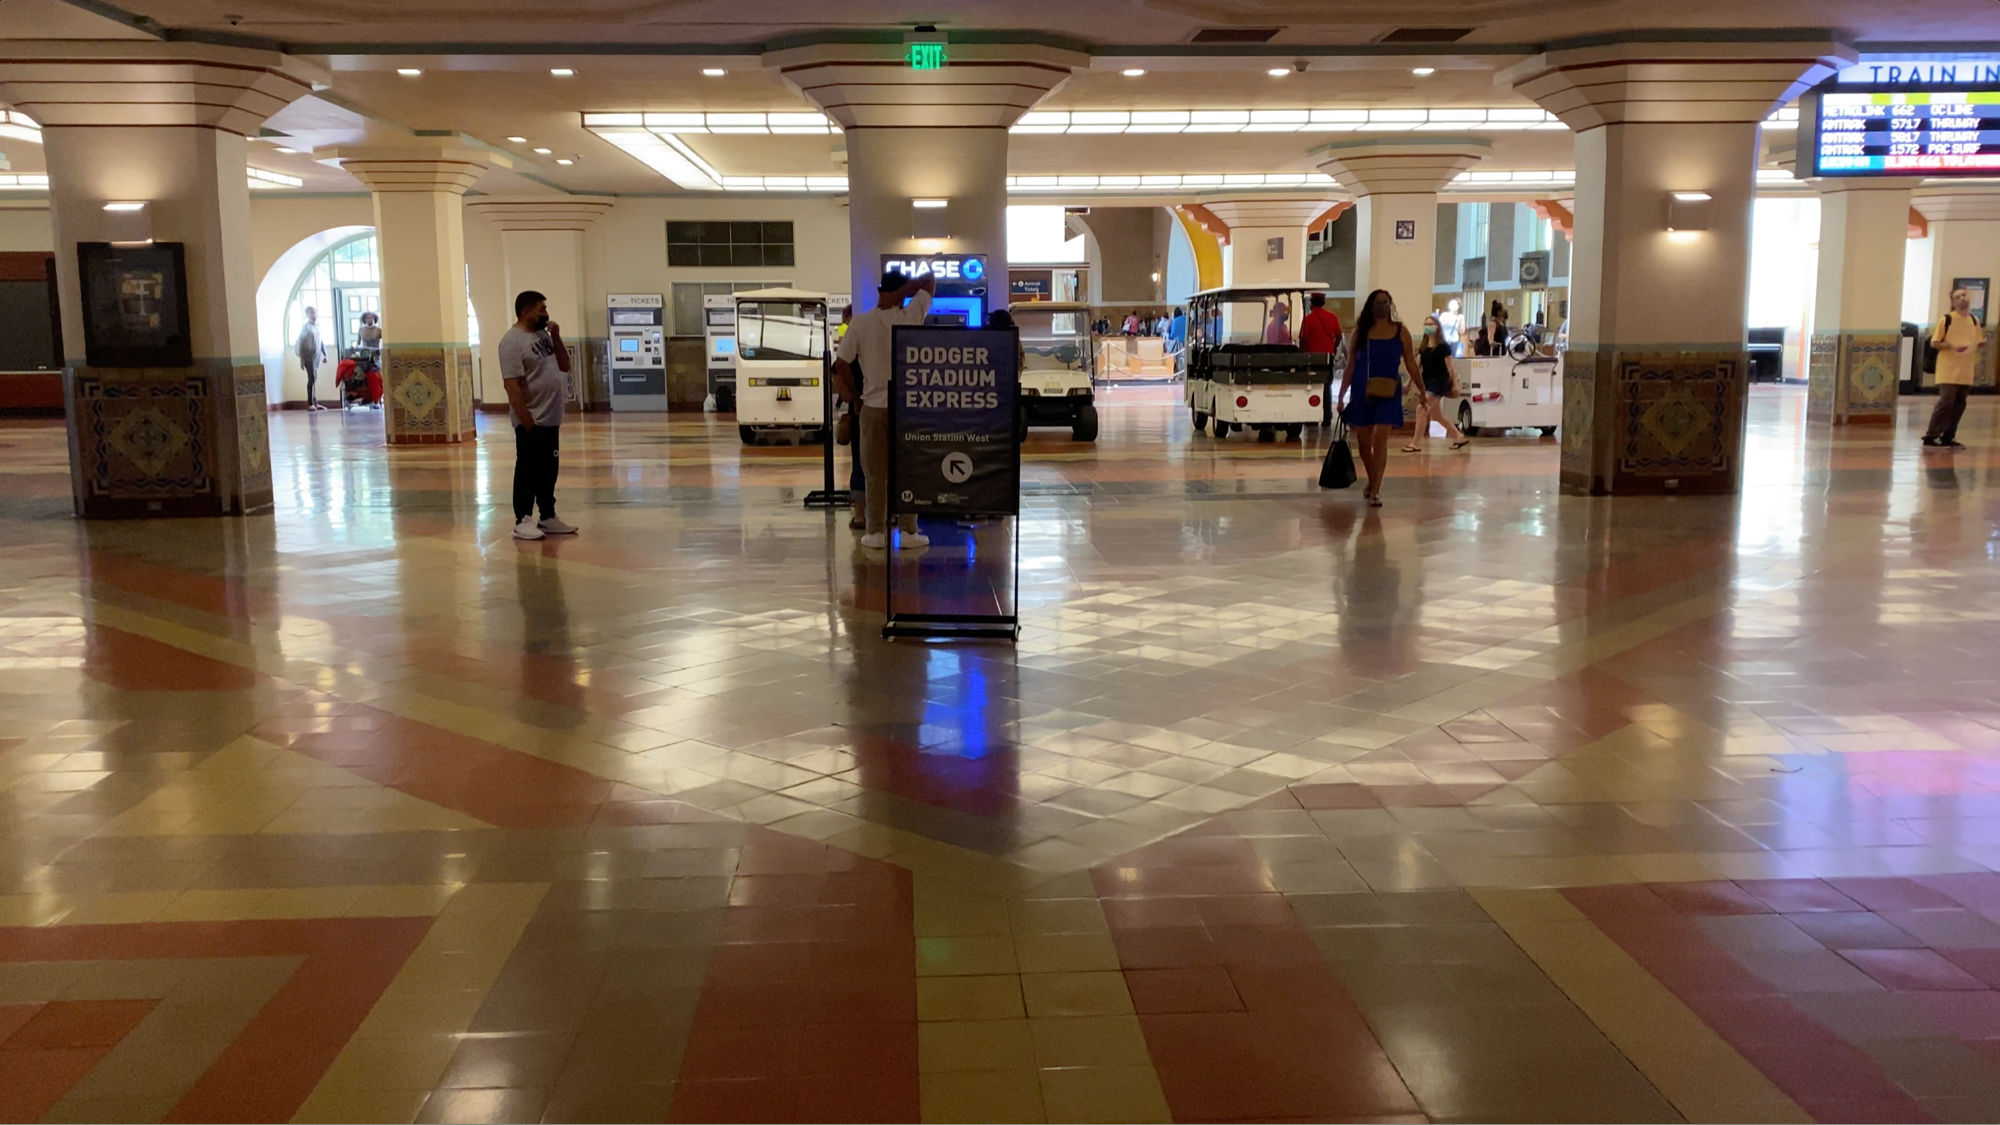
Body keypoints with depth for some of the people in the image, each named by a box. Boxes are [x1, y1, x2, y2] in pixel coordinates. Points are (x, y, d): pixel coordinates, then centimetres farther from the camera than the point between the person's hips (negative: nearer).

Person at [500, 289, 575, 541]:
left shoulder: (544, 335, 12)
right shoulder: (512, 341, -13)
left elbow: (564, 366, 15)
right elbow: (511, 384, -18)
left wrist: (556, 338, 1)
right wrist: (526, 419, -21)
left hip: (551, 419, 8)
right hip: (531, 421, -8)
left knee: (549, 470, 13)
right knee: (528, 471, -2)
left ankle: (548, 518, 22)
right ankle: (522, 521, 5)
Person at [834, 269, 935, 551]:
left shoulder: (860, 323, -4)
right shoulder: (911, 317, -5)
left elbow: (841, 364, -3)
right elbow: (930, 281, 7)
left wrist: (853, 392, 12)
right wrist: (898, 295, -2)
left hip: (873, 405, 0)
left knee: (875, 474, 6)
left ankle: (875, 532, 7)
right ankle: (909, 531, 8)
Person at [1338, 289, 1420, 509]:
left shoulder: (1400, 332, 3)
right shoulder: (1360, 331, 5)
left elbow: (1411, 363, 6)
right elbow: (1350, 365, 8)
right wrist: (1342, 395, 6)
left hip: (1387, 393, -2)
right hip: (1361, 392, 2)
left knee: (1380, 440, -12)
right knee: (1363, 441, 9)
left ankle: (1375, 491, -11)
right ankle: (1372, 482, 32)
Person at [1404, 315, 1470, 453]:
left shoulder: (1443, 347, -7)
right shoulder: (1423, 348, 11)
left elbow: (1450, 367, -7)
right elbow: (1417, 366, 8)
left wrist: (1455, 385, -8)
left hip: (1438, 382, -8)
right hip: (1426, 382, 8)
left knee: (1422, 410, -16)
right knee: (1437, 414, 13)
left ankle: (1416, 444, -12)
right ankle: (1459, 436, 28)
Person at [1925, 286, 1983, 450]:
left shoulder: (1975, 321, 9)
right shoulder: (1947, 319, -6)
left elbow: (1978, 343, 18)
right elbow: (1934, 343, -6)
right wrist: (1952, 346, -21)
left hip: (1966, 371, 6)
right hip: (1948, 370, -6)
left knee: (1959, 405, 7)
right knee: (1946, 401, -13)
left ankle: (1947, 438, 15)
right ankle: (1930, 437, -9)